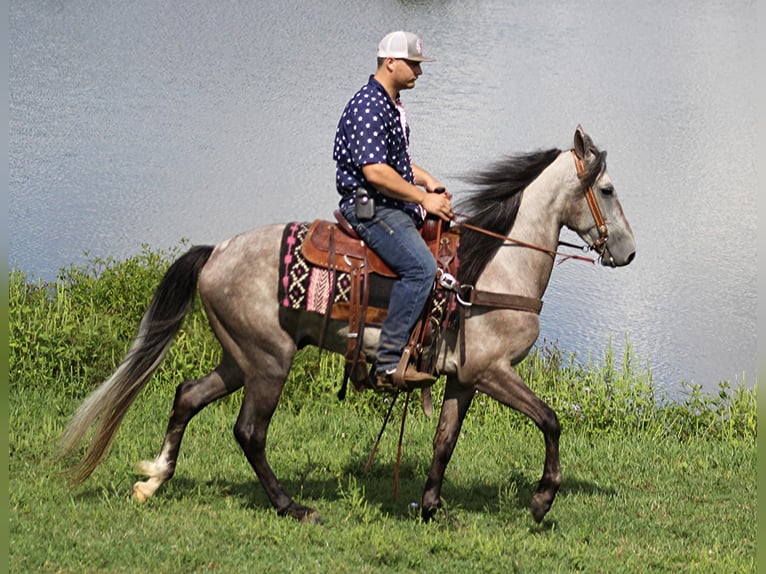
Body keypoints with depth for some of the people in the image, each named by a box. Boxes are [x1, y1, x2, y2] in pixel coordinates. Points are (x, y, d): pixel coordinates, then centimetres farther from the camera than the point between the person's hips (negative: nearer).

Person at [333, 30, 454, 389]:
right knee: (421, 266, -27)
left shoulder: (392, 105, 18)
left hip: (396, 209, 11)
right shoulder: (368, 107, -16)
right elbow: (374, 171, -24)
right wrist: (424, 198, -18)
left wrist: (427, 181, 14)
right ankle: (388, 363, -29)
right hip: (369, 208, -11)